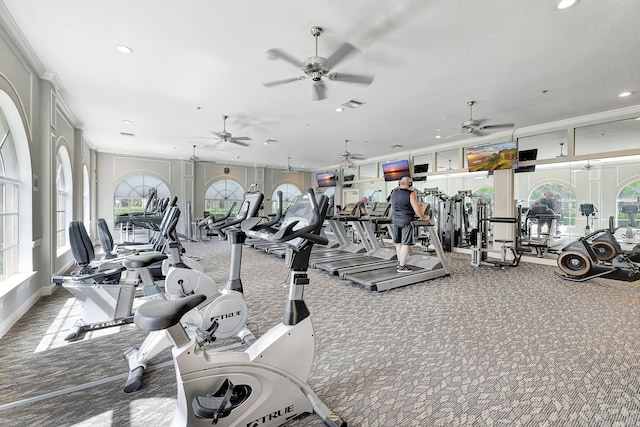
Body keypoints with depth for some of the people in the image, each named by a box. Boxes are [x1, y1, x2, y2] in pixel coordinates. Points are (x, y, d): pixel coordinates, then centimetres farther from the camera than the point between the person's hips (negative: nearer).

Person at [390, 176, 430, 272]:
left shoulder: (394, 193, 8)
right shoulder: (410, 193, -11)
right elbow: (417, 209, -14)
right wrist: (423, 217, 0)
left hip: (395, 220, 7)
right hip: (406, 221, -7)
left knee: (398, 242, 17)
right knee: (406, 244, -1)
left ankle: (399, 261, 29)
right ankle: (402, 266, 1)